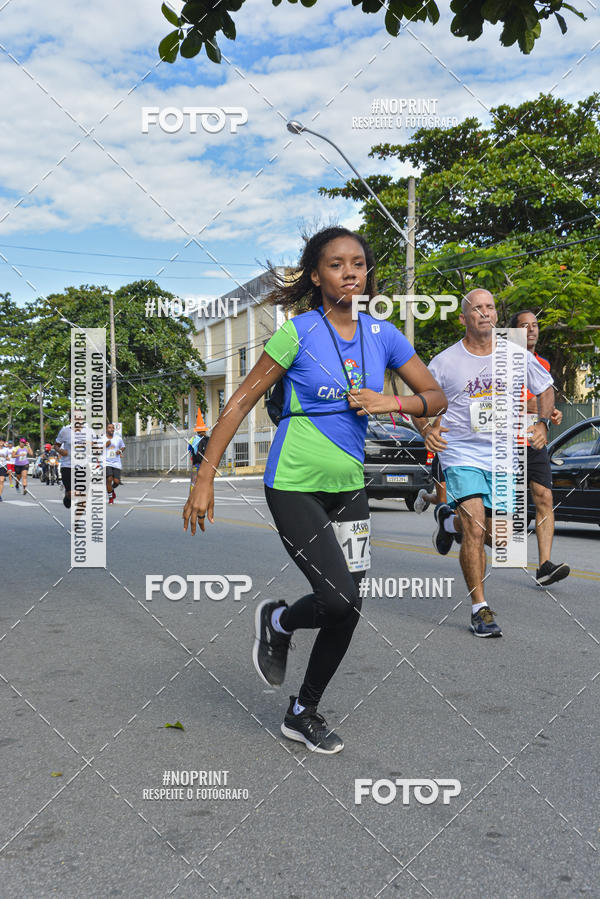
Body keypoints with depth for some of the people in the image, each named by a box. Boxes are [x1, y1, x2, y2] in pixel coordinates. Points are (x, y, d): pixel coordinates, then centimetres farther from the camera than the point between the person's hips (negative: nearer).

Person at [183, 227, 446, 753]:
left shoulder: (382, 334, 4)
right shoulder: (298, 333, -9)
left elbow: (436, 397, 8)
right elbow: (242, 402, -7)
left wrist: (392, 403, -13)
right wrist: (206, 478, -11)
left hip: (349, 486, 5)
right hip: (294, 485, -5)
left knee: (348, 611, 6)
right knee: (339, 600, -16)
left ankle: (303, 713, 27)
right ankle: (277, 622, 19)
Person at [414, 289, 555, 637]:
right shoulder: (444, 363, -7)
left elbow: (546, 388, 15)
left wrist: (544, 422, -2)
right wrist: (427, 428, -17)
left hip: (503, 454, 4)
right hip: (462, 454, -3)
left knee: (498, 538, 7)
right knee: (475, 533, -15)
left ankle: (451, 520, 38)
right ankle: (480, 609, 0)